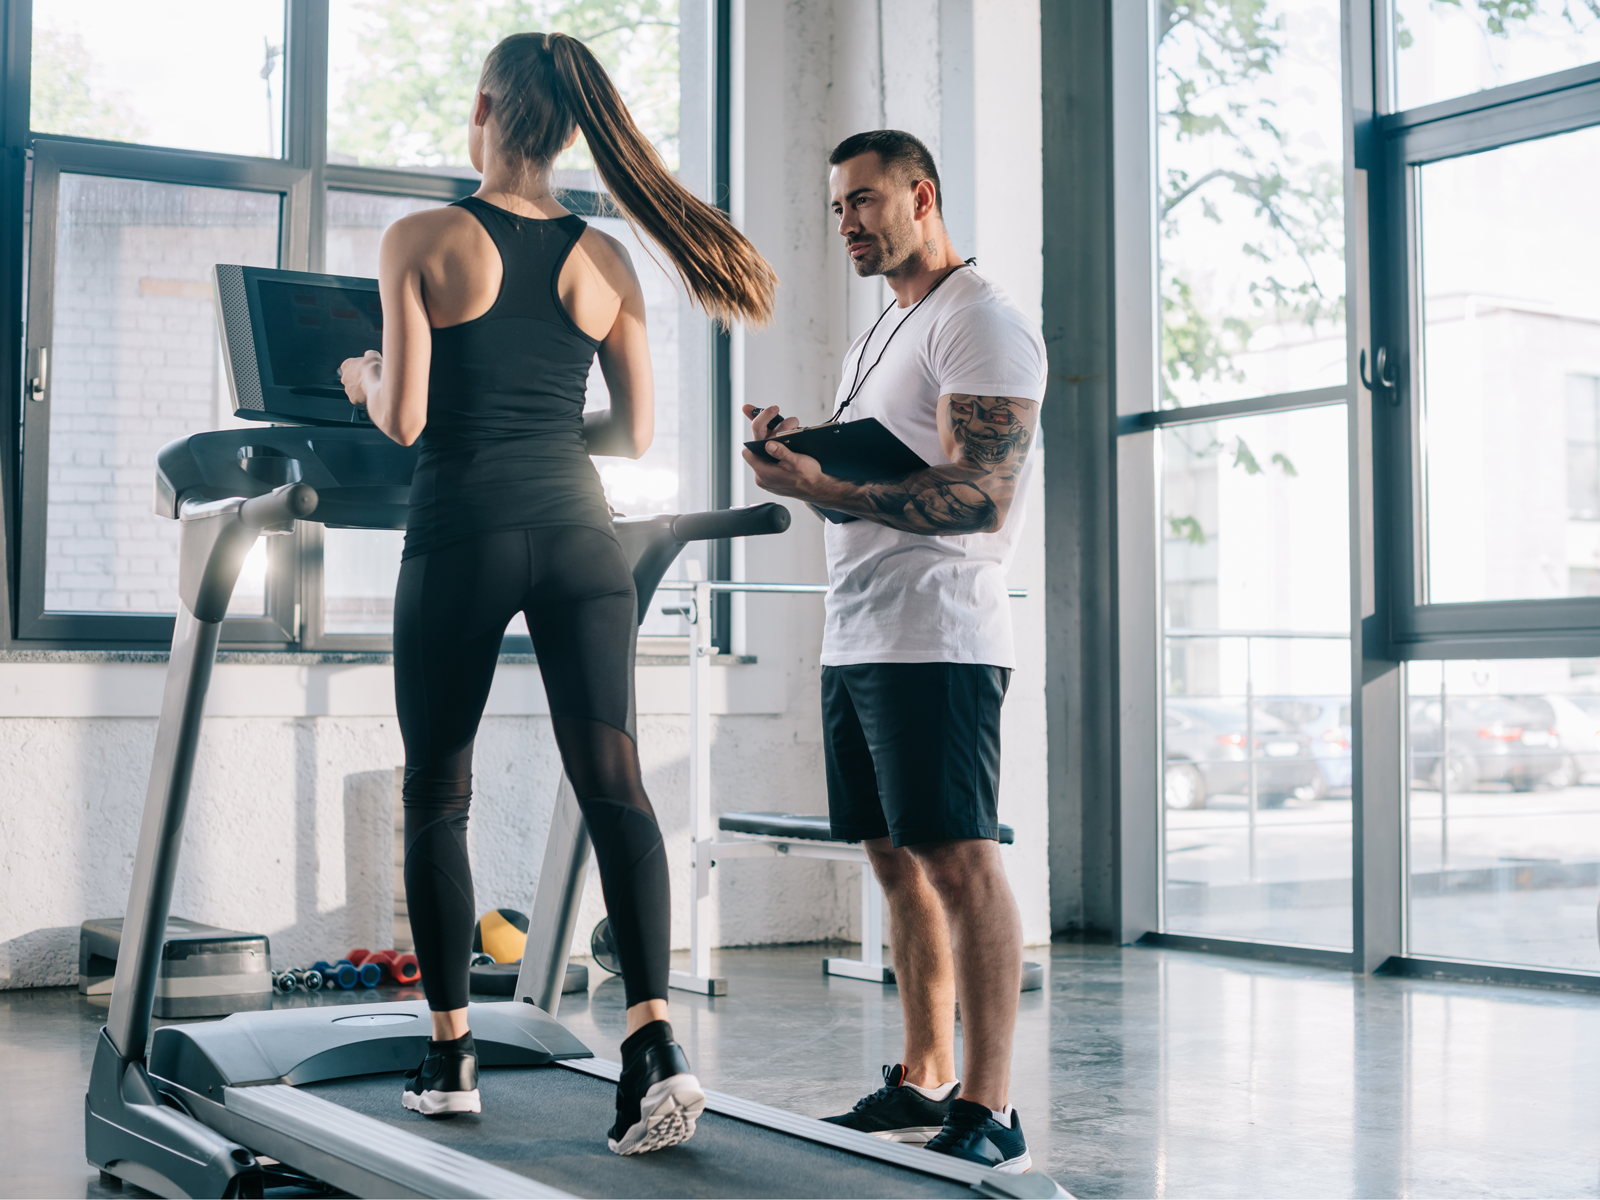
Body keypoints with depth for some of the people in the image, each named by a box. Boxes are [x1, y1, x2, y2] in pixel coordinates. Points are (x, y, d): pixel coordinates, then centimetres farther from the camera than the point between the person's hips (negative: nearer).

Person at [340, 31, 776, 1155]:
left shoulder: (422, 241, -3)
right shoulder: (606, 259, 8)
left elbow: (403, 420, -7)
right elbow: (636, 432, 11)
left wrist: (365, 377, 15)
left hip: (462, 535, -2)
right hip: (578, 531, 3)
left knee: (437, 797, 11)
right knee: (613, 779, -3)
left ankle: (452, 1055, 18)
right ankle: (655, 1039, -19)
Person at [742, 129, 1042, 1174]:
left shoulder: (982, 323, -8)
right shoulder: (884, 334, 22)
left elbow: (979, 498, -19)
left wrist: (827, 490, -22)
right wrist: (802, 454, 7)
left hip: (936, 638, -10)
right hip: (858, 641, 10)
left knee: (960, 862, -9)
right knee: (898, 860, 11)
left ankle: (988, 1112, -6)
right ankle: (925, 1084, 19)